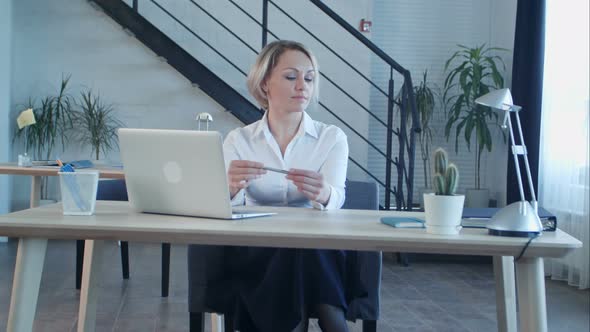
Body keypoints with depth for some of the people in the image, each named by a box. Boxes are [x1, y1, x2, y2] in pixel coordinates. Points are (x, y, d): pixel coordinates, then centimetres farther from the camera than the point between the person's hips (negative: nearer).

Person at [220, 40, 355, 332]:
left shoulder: (332, 138, 6)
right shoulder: (238, 140, 8)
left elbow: (336, 199, -12)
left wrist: (322, 194, -38)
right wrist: (230, 185, -32)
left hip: (318, 251, 0)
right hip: (257, 252, 0)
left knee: (305, 256, -36)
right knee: (295, 256, -34)